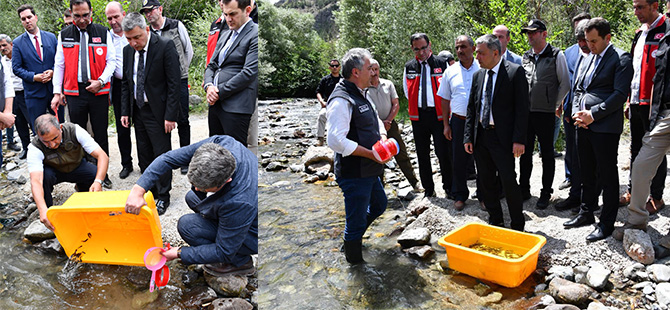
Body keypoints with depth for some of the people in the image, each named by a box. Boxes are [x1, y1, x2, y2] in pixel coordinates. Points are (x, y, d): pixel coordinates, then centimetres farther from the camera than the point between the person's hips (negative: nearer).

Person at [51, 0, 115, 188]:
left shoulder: (103, 33, 3)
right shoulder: (64, 35, 7)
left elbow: (111, 61, 3)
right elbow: (59, 65, 9)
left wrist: (100, 81, -12)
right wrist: (57, 92, 3)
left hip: (99, 92, -1)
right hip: (74, 92, 1)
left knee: (101, 135, 4)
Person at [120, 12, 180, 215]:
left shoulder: (165, 47, -13)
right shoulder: (128, 50, 6)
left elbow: (174, 83, -14)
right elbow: (126, 83, 14)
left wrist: (170, 116, -17)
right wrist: (125, 112, 8)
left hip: (158, 112, -6)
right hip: (138, 111, 6)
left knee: (162, 155, 0)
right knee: (144, 157, 13)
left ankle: (163, 197, 12)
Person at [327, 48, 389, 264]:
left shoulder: (361, 95, 12)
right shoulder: (341, 100, -21)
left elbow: (376, 121, 25)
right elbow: (336, 140, -29)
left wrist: (383, 138, 2)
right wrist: (371, 154, -23)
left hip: (369, 171, 10)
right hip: (354, 175, -10)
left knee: (379, 205, 27)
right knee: (356, 221, 3)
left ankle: (353, 236, 45)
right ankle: (355, 262, 22)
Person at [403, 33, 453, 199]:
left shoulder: (441, 64, -1)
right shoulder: (409, 67, 9)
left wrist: (445, 110, -1)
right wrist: (417, 105, 11)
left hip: (438, 114, -3)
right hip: (418, 115, 4)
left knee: (443, 153, -2)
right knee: (422, 154, 10)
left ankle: (448, 187, 13)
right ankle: (428, 188, 21)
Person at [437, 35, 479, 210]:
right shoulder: (450, 72, 6)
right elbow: (445, 100, 9)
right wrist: (446, 125, 5)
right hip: (459, 121, 2)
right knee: (459, 159, 6)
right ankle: (460, 195, 21)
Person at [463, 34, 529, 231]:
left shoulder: (515, 72, -6)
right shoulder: (478, 75, 11)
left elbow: (522, 108, -10)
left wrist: (519, 140, -16)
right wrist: (468, 137, 7)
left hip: (502, 137, -6)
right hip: (480, 137, 6)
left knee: (509, 182, -3)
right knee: (486, 183, 12)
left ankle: (518, 226, 13)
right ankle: (495, 221, 26)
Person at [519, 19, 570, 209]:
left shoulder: (556, 55, -4)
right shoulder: (526, 57, 11)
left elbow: (565, 83, 0)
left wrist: (556, 104, 1)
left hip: (545, 113, -5)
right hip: (525, 112, 5)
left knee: (547, 154, 4)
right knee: (525, 152, 11)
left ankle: (546, 194, 13)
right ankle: (524, 190, 22)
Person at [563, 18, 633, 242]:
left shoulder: (621, 59, -7)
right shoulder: (588, 58, 16)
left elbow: (620, 94, -15)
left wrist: (592, 114, -17)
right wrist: (577, 112, 1)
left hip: (605, 127, -7)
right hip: (584, 125, 7)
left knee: (607, 177, 2)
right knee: (587, 175, 16)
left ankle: (607, 223, 11)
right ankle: (586, 213, 30)